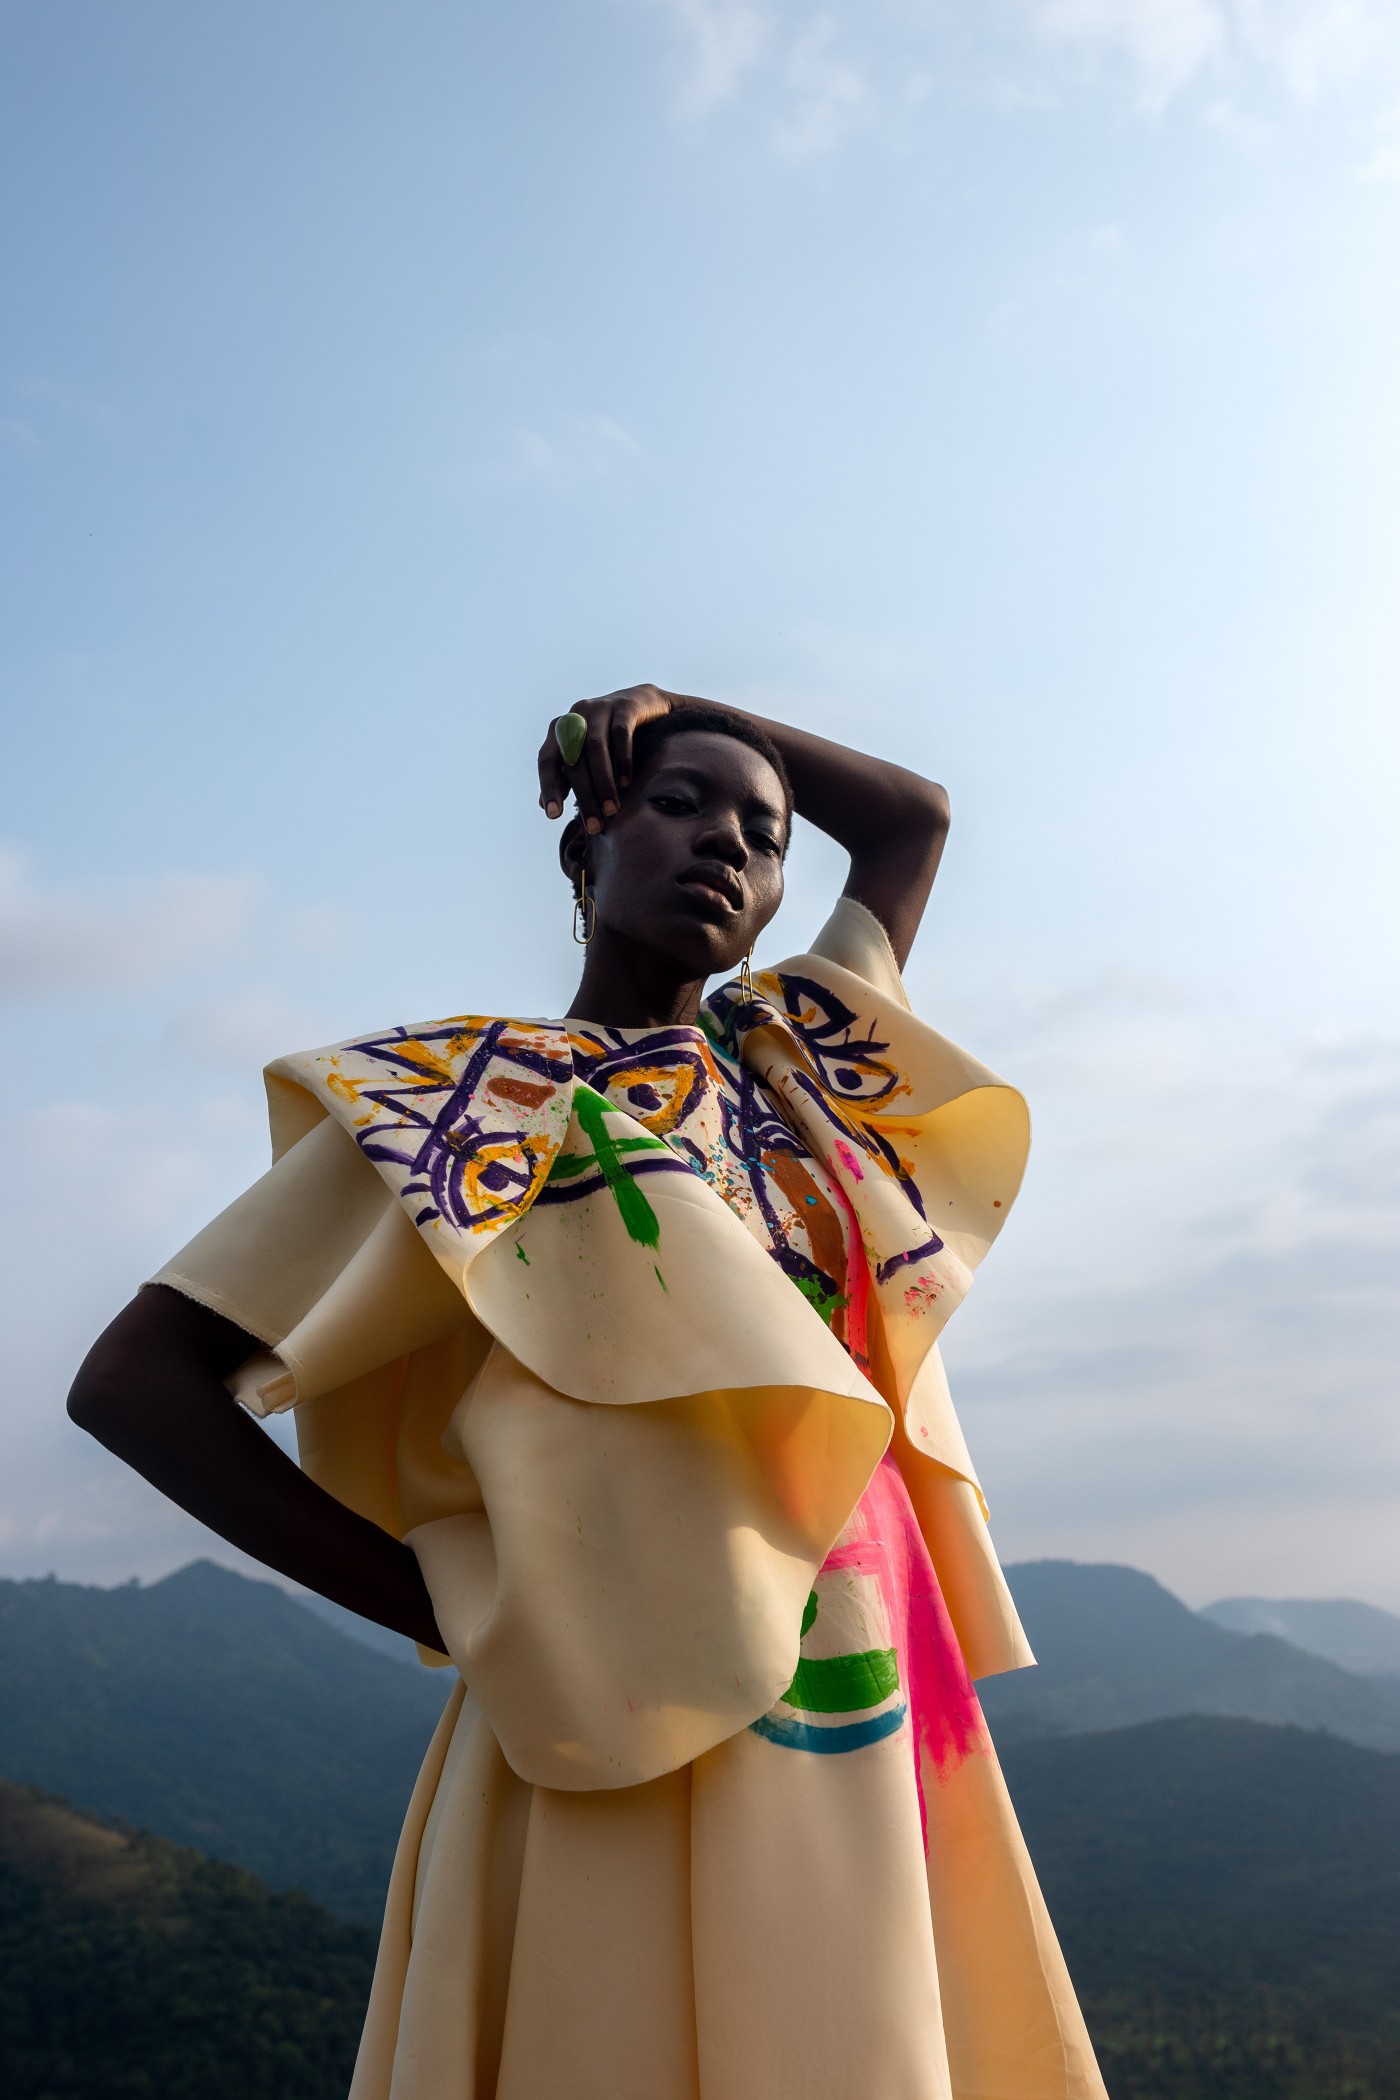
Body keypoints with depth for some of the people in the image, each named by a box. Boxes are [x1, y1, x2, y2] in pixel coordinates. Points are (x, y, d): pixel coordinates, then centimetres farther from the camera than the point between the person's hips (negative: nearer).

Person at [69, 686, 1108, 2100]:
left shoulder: (788, 1061, 13)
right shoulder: (461, 1096, -3)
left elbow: (912, 816, 26)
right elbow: (135, 1383, -7)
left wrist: (677, 702, 16)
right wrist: (460, 1609, -10)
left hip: (864, 1732, 6)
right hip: (623, 1754, -5)